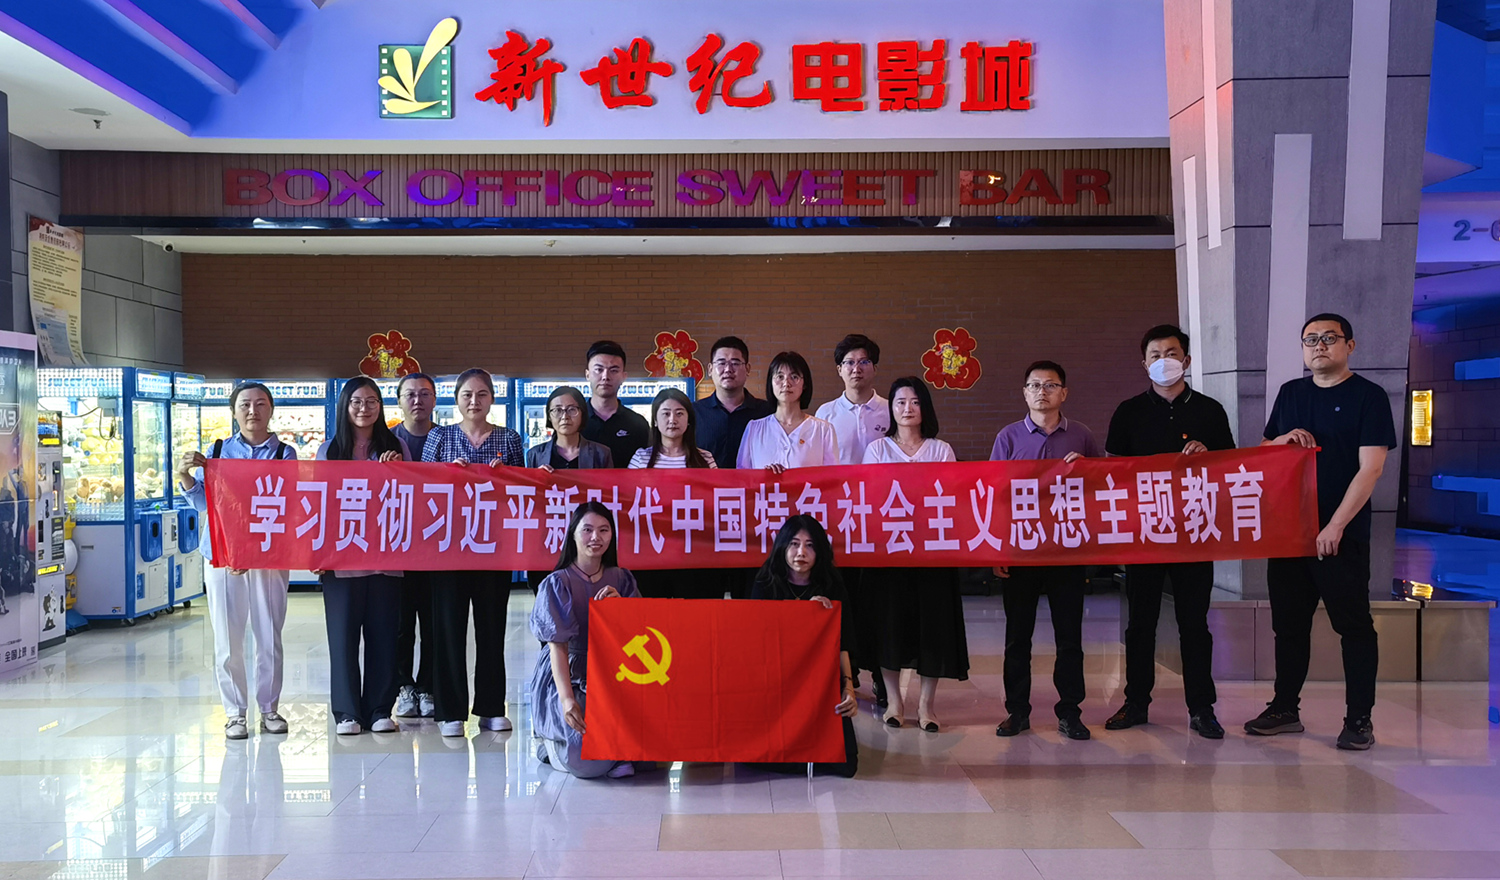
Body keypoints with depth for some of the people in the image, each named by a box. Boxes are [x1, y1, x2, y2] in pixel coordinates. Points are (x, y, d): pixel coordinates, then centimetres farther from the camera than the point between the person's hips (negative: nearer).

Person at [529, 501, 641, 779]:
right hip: (567, 678, -4)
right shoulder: (558, 583, -8)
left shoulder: (620, 579, 7)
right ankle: (549, 743, 10)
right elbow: (558, 646, -16)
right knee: (588, 760, -25)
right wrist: (567, 699, -29)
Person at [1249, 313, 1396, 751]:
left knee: (1354, 625, 1)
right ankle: (1285, 708, 20)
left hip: (1341, 534, -5)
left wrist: (1336, 526, -18)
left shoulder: (1368, 396, -4)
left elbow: (1370, 468, -11)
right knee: (1289, 623, 10)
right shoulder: (1290, 393, 12)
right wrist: (1283, 439, -5)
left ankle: (1359, 719, 9)